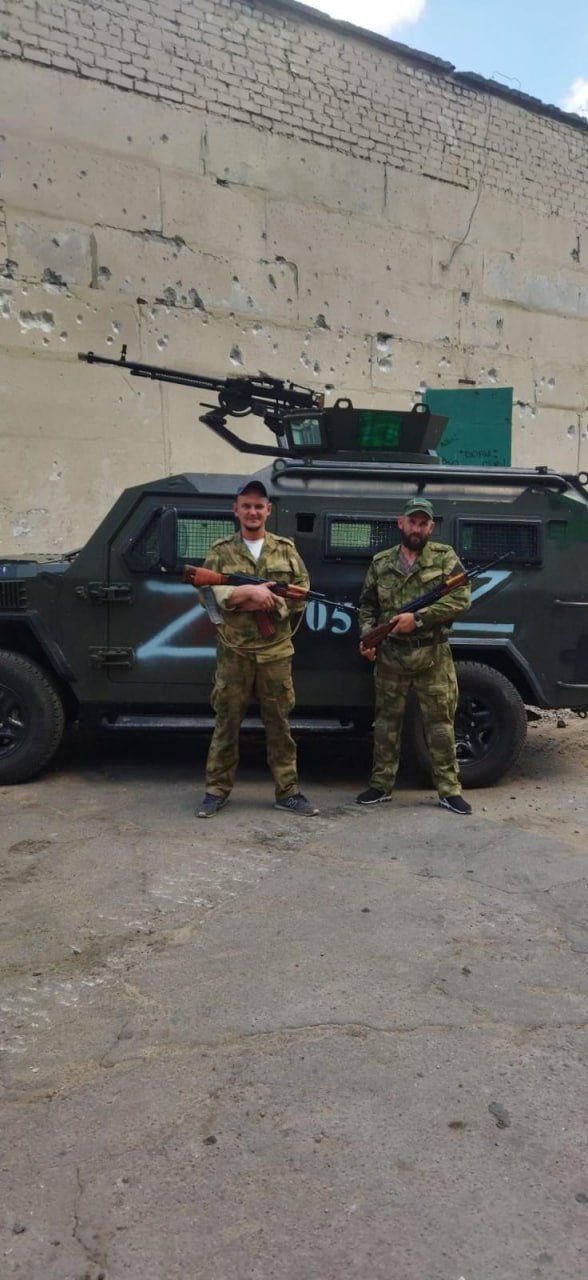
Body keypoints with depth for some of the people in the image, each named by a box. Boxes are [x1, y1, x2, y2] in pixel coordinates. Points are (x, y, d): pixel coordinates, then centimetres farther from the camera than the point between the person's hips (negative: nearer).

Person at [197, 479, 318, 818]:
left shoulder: (286, 549, 8)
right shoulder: (221, 551, 5)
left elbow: (302, 596, 3)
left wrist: (267, 603, -13)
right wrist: (248, 591, -20)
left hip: (275, 653, 1)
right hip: (233, 653, -1)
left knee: (279, 724, 8)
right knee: (227, 723, 7)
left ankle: (288, 791, 16)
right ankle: (217, 790, 17)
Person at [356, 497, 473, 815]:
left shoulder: (445, 557, -1)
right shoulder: (380, 562, 8)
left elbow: (461, 600, -10)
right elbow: (367, 605, 14)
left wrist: (418, 618, -17)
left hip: (433, 657, -2)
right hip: (390, 657, 3)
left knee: (440, 723, 3)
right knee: (386, 721, 10)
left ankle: (449, 790, 13)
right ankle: (381, 785, 22)